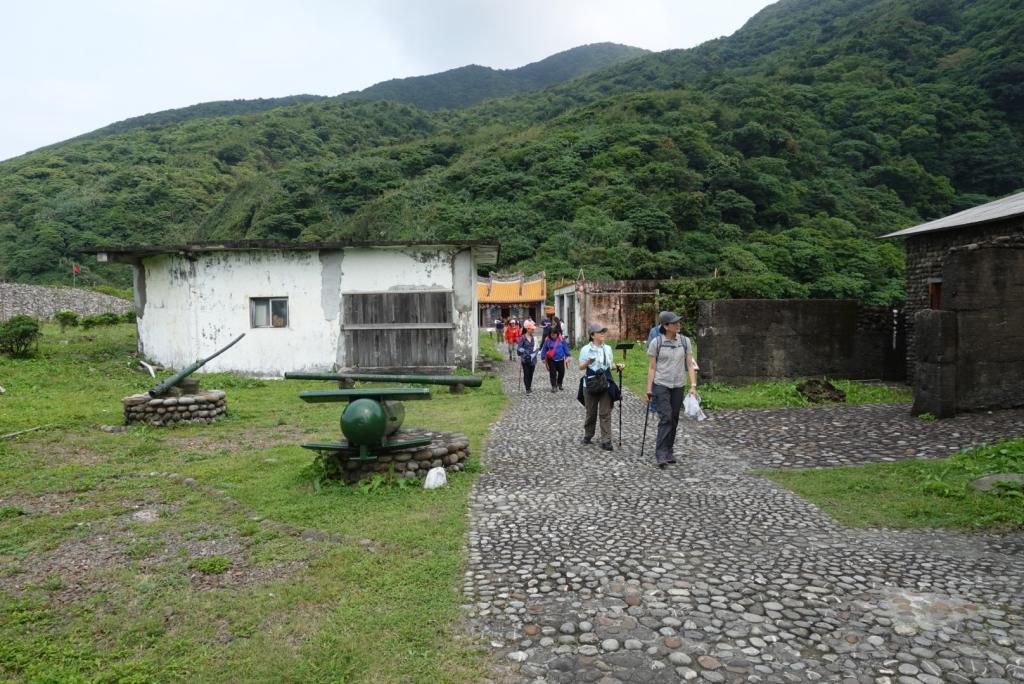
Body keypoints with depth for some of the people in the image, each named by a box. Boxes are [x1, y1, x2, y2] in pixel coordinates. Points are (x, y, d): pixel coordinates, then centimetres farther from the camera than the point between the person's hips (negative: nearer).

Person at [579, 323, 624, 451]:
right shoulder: (586, 349, -3)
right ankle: (588, 435, 28)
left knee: (605, 413, -3)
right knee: (591, 413, 8)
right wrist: (588, 362, -23)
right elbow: (581, 367, -3)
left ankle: (606, 441, -2)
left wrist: (618, 366, -2)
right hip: (590, 385, -2)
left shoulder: (608, 348, 9)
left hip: (605, 384, 2)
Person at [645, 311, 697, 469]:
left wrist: (693, 385, -6)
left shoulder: (685, 341, 2)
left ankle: (669, 451, 22)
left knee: (674, 420, 9)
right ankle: (661, 454, -14)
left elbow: (690, 365, 4)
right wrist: (649, 390, -4)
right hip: (661, 385, -4)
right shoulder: (656, 343, -6)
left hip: (678, 386, 4)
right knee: (666, 417, -15)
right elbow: (651, 368, -3)